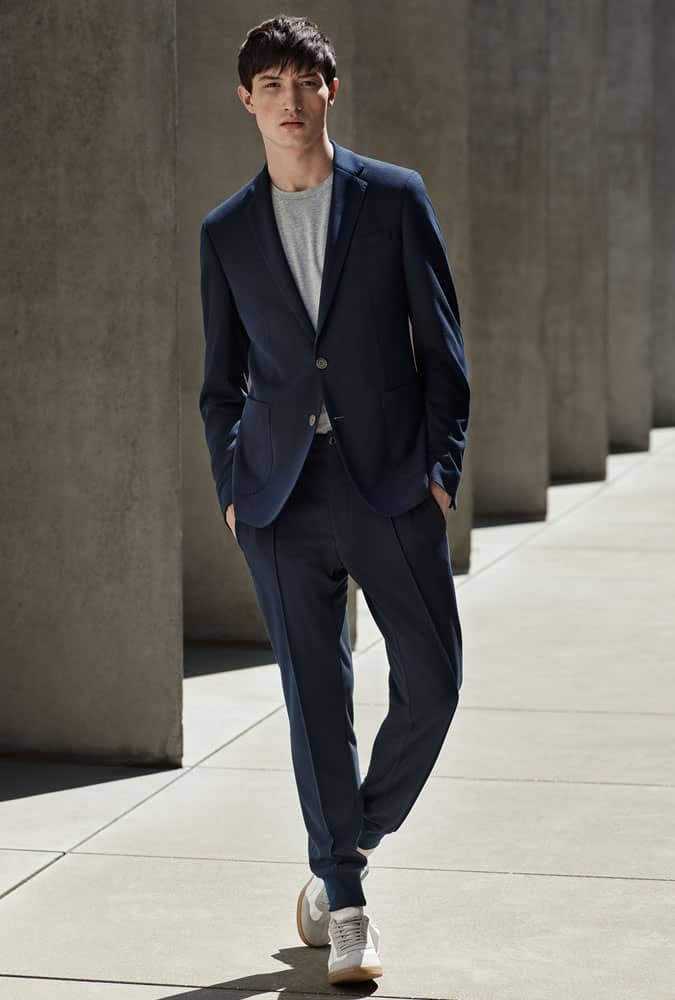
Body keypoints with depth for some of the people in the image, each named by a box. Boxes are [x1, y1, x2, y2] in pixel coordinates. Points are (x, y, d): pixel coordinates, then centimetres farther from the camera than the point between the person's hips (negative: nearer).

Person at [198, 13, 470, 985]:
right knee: (317, 701, 2)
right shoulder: (226, 231, 9)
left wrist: (442, 467, -3)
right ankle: (346, 904, 15)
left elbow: (441, 344, 4)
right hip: (284, 494, 1)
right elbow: (222, 380, 14)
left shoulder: (395, 197, 4)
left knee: (431, 684, -5)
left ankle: (343, 857, 19)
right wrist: (232, 490, 4)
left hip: (392, 483, 0)